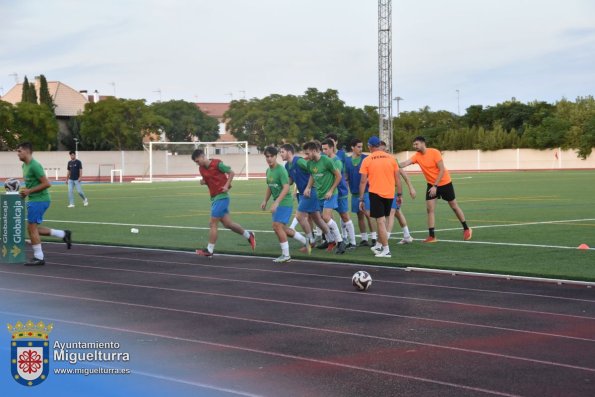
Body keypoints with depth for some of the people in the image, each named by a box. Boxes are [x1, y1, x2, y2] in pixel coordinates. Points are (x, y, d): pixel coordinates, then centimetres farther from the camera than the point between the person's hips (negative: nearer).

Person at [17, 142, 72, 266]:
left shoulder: (34, 166, -18)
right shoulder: (25, 165, 12)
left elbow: (47, 184, -22)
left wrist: (29, 191, -19)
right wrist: (25, 191, 7)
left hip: (39, 200, -10)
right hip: (33, 200, 10)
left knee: (32, 228, -5)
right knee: (33, 228, 12)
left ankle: (38, 258, 3)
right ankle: (64, 234, 18)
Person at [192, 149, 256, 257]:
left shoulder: (217, 164, -14)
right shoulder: (201, 168, 8)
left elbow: (231, 173, -7)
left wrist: (226, 186, -17)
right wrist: (203, 182, -1)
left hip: (221, 197, -8)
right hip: (214, 198, 8)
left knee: (213, 224, -7)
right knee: (227, 223, 8)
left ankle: (209, 250, -1)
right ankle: (249, 236, 23)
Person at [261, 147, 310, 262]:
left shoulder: (281, 170, -16)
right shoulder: (268, 170, 10)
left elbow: (286, 188, -23)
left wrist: (276, 203, -29)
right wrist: (265, 201, 14)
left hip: (285, 202, -9)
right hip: (277, 203, 9)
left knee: (277, 226, -14)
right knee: (282, 228, 11)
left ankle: (285, 255, -5)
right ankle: (305, 241, 29)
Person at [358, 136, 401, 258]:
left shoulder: (367, 160, -4)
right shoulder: (391, 158, 4)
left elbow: (363, 181, -4)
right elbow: (397, 178, 5)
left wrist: (361, 199, 0)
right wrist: (399, 194, 13)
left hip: (376, 194, -4)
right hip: (389, 194, 4)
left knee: (380, 221, -2)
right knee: (382, 219, 19)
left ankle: (386, 250, -6)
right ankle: (379, 245, 28)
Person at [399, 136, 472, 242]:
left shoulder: (434, 153, -21)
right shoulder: (417, 156, -8)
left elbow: (442, 170, -22)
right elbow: (405, 163, -22)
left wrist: (435, 186, -25)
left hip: (445, 183, -4)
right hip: (431, 184, 4)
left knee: (454, 206, 9)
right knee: (430, 209, -8)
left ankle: (466, 229, 25)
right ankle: (432, 236, -5)